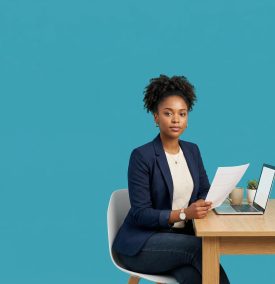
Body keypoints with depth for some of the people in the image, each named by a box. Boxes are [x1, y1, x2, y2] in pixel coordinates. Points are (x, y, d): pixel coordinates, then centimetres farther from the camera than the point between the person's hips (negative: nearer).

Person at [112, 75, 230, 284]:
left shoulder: (192, 151, 7)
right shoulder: (142, 156, -14)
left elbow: (205, 191, 11)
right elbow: (141, 214, -16)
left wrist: (202, 203, -13)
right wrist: (184, 213, -28)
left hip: (180, 238, 5)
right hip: (141, 244, -5)